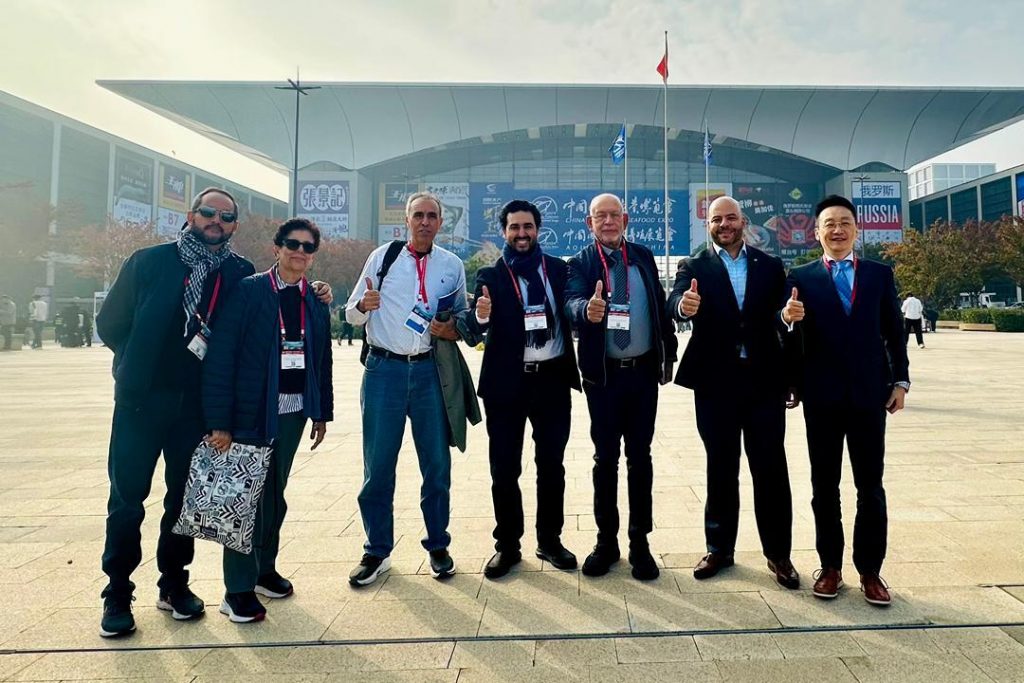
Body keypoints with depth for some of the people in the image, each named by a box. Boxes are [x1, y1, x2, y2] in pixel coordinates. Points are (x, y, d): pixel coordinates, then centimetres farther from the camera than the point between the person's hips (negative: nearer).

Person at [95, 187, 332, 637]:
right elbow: (109, 323, 4)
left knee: (185, 495, 12)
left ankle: (174, 584, 27)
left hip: (198, 403, 2)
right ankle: (117, 594, 19)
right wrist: (140, 360, 3)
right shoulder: (150, 261, 0)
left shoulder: (240, 274, 4)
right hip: (141, 398, -1)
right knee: (127, 496, 4)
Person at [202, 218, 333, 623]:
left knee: (274, 494, 17)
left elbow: (322, 360, 12)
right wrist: (219, 421, -15)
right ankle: (238, 589, 17)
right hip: (252, 412, -5)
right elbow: (220, 357, -12)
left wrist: (323, 412, 11)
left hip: (294, 411, 5)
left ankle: (264, 569, 34)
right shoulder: (248, 291, -8)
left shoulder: (316, 302, 7)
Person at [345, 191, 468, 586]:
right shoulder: (382, 257, 3)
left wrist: (453, 329, -7)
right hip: (384, 368, -1)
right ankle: (377, 551, 20)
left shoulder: (452, 265, 6)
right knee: (378, 465, 4)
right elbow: (352, 315, 5)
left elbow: (464, 313, 16)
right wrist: (363, 306, -18)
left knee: (437, 464, 7)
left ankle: (437, 546, 24)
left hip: (429, 370, 1)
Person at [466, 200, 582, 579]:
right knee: (504, 468, 6)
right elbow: (475, 331, -8)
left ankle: (550, 540, 27)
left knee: (552, 464, 11)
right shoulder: (490, 275, 2)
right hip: (506, 381, -1)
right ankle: (507, 545, 21)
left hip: (552, 379, 2)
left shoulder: (559, 269, 7)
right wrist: (480, 317, -30)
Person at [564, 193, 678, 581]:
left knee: (640, 458, 9)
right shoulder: (581, 263, -2)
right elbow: (572, 301, -20)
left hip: (643, 372, 2)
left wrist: (668, 353, 3)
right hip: (603, 375, -2)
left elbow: (660, 305, 8)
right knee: (605, 458, 7)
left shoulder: (643, 257, 8)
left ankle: (640, 542, 20)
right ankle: (606, 541, 20)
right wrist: (587, 310, -42)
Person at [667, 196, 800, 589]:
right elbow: (675, 303, -17)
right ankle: (719, 548, 24)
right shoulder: (695, 268, 3)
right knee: (720, 468, 10)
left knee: (771, 468, 6)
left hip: (764, 379, 1)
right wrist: (684, 306, -38)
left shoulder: (769, 266, 10)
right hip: (715, 381, -1)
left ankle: (778, 553, 20)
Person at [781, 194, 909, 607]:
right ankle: (830, 566, 19)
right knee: (825, 485, 8)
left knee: (870, 485, 7)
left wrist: (900, 380, 2)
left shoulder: (880, 274, 8)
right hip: (822, 396, -1)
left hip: (869, 393, 1)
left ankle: (870, 570, 18)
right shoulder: (801, 278, 2)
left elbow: (894, 332, 9)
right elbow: (793, 340, -4)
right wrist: (789, 321, -25)